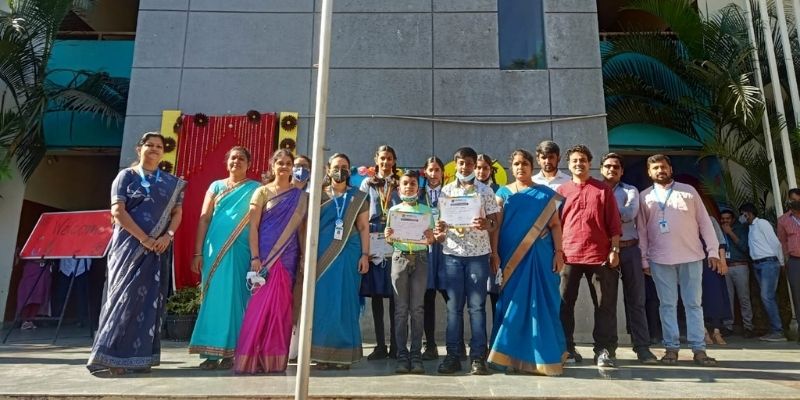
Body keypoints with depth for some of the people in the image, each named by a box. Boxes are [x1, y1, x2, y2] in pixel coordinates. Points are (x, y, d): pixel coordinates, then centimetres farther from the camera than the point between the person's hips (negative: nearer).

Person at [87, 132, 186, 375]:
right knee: (125, 296, -6)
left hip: (158, 248, 3)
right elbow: (117, 211, -6)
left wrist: (167, 236, -12)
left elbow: (177, 213, 8)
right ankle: (113, 356, -2)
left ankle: (141, 357, 8)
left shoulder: (172, 182, 13)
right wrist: (144, 239, -14)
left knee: (150, 300, 2)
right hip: (129, 245, -2)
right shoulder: (126, 176, 5)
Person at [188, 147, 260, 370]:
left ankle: (230, 353, 8)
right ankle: (212, 353, 10)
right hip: (214, 250, 2)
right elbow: (204, 219, 8)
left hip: (240, 251, -2)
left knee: (234, 298, -1)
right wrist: (198, 252, 1)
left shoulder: (255, 189, 7)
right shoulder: (216, 186, 13)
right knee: (213, 298, 3)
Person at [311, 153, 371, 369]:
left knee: (345, 302, 1)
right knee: (322, 301, 0)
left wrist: (365, 255, -3)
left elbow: (363, 228, 6)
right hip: (323, 255, 1)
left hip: (348, 254, 0)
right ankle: (322, 354, 8)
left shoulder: (358, 197, 10)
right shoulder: (319, 195, 10)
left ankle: (343, 354, 8)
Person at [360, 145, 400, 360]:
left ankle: (395, 344, 5)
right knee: (376, 294, 2)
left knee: (394, 294, -2)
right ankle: (380, 345, 9)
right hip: (373, 242, 1)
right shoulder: (368, 183, 15)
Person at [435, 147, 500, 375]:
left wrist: (486, 224, -15)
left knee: (477, 305, 1)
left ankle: (478, 357, 9)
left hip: (479, 253, -1)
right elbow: (441, 221, 11)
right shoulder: (446, 191, 10)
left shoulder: (486, 191, 6)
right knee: (454, 306, 4)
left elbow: (495, 223, 5)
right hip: (452, 253, 2)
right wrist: (440, 228, -11)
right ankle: (453, 356, 12)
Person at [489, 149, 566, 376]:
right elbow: (496, 225, 4)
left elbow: (555, 225, 5)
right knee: (513, 303, 2)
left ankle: (542, 357, 11)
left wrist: (559, 252, -5)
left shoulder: (546, 194, 8)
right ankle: (514, 356, 11)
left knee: (540, 303, 1)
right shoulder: (503, 193, 9)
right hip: (511, 257, 1)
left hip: (539, 256, 0)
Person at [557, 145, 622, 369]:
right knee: (565, 303, 4)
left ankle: (604, 351, 11)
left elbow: (614, 223, 6)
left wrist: (614, 250, -2)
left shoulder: (603, 190, 8)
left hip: (600, 256, -1)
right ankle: (567, 349, 15)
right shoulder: (561, 191, 10)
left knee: (605, 305, 2)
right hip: (569, 256, 1)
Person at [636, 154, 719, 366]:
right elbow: (641, 230, 5)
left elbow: (704, 221, 7)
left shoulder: (688, 191, 8)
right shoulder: (644, 196, 7)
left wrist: (713, 250, 0)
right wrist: (644, 259, 1)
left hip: (691, 256, 0)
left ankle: (698, 349, 9)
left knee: (693, 303, 4)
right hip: (660, 259, 0)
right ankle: (671, 347, 11)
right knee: (667, 304, 4)